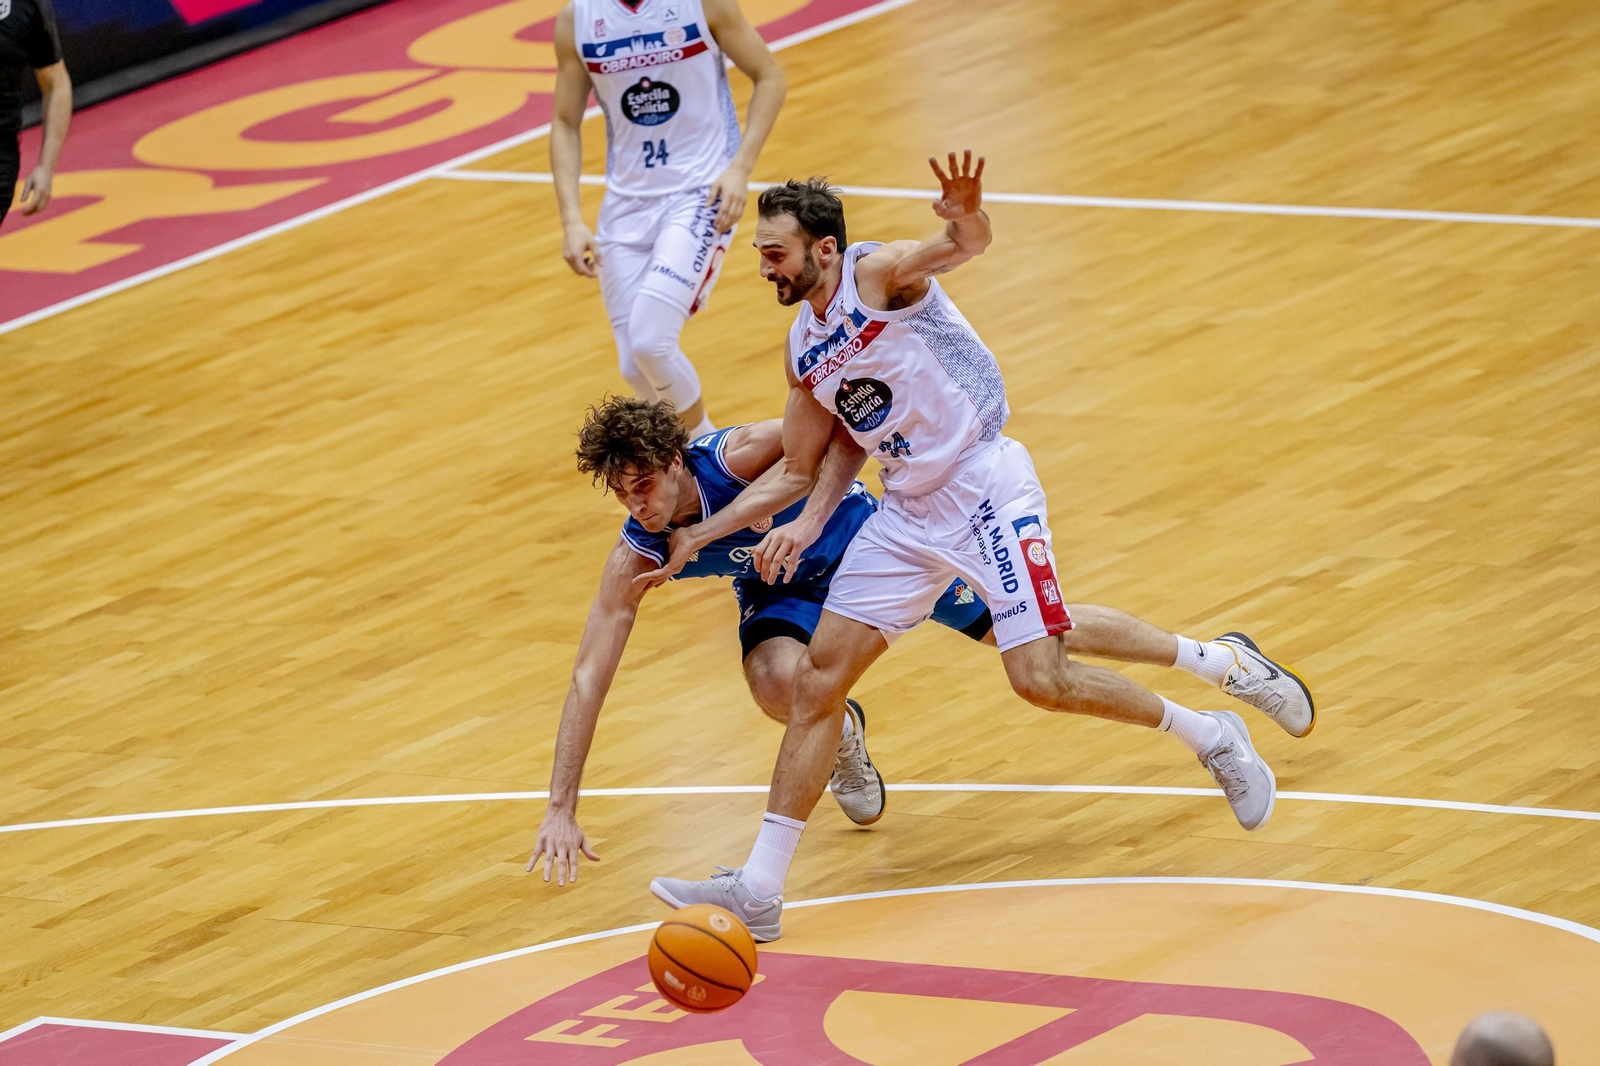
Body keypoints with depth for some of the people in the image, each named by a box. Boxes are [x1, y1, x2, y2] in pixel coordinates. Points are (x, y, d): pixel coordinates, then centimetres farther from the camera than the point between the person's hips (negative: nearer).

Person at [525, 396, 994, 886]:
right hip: (780, 588, 1)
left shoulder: (738, 456, -38)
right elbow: (587, 680, -29)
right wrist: (561, 811, -35)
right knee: (776, 685, -32)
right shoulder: (634, 560, -29)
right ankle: (843, 737, 6)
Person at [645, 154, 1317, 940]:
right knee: (819, 676, 0)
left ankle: (1209, 737, 11)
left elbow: (967, 245, -34)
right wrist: (699, 535, 9)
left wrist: (964, 217, -59)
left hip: (982, 485, -8)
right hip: (908, 512, 8)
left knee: (1040, 678, -14)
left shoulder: (878, 272, -13)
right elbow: (798, 471, 19)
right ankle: (758, 890, 3)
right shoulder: (805, 352, 10)